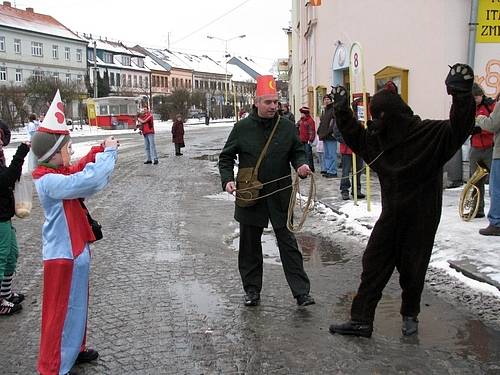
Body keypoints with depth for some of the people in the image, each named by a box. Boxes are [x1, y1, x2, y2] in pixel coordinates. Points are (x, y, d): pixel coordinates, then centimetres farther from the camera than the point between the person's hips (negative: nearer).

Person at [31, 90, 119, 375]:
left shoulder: (58, 173, 4)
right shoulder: (49, 181, -25)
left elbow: (82, 168, 21)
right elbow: (90, 181, -35)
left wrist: (102, 149, 4)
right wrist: (109, 151, -21)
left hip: (75, 249, 10)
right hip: (63, 254, -10)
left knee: (76, 304, 23)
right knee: (60, 311, 2)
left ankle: (73, 350, 41)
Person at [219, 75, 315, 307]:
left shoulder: (287, 127, 2)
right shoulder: (242, 128, -1)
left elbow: (298, 152, 13)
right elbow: (226, 157, 6)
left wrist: (301, 165, -9)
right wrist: (227, 180, -9)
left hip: (280, 196, 0)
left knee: (288, 243, 1)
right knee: (250, 245, 10)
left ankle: (301, 292, 4)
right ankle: (252, 290, 24)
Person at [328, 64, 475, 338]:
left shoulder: (430, 135, -16)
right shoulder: (378, 138, 2)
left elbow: (458, 130, -31)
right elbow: (355, 136, 18)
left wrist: (462, 96, -44)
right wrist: (342, 112, 13)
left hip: (421, 219, -5)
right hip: (391, 216, 5)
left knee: (412, 270, 10)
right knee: (373, 265, 3)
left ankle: (410, 315, 34)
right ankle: (360, 320, 10)